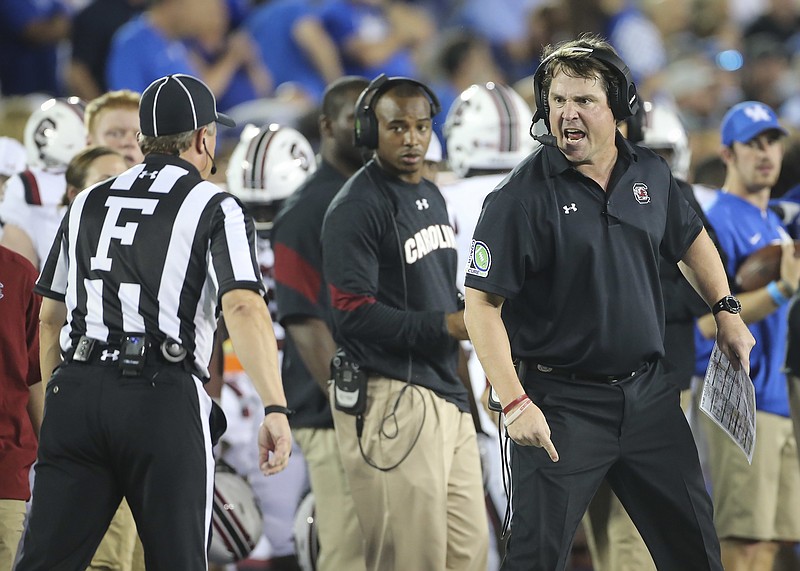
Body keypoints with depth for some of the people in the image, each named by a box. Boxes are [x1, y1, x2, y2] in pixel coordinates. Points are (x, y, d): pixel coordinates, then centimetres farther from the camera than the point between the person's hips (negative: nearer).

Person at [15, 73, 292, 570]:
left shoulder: (88, 204, 18)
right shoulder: (215, 207, 3)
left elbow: (51, 316, 22)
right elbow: (243, 306, -13)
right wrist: (276, 408, -19)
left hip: (76, 394, 4)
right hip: (163, 398, -4)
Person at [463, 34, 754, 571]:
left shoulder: (651, 173, 4)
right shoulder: (522, 197, -14)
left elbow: (690, 240, 24)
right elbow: (482, 304, -15)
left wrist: (727, 311, 16)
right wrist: (515, 402, -21)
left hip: (648, 394, 6)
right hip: (563, 402, -6)